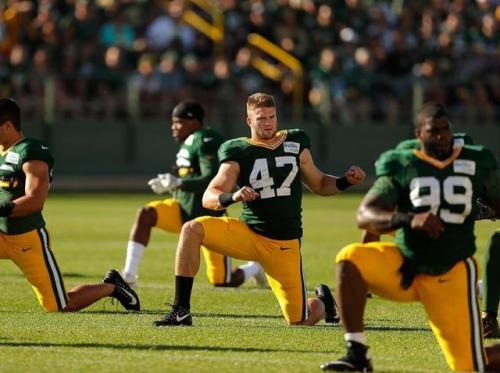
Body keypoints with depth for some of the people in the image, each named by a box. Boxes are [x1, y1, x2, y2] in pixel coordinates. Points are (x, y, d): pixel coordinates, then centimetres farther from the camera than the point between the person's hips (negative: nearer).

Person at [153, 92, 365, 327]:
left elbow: (319, 185, 17)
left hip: (284, 244, 0)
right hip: (248, 234, 0)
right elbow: (209, 198, -13)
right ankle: (181, 311, -22)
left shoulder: (295, 144, 5)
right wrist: (232, 197, -34)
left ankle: (321, 300, 36)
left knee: (301, 320, -4)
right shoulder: (239, 152, -3)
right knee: (192, 230, -26)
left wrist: (347, 181, -2)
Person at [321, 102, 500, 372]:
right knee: (351, 259, -28)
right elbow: (365, 216, -16)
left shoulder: (476, 164, 1)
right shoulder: (403, 167, -5)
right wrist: (409, 220, -32)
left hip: (451, 274, 0)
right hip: (405, 265, 0)